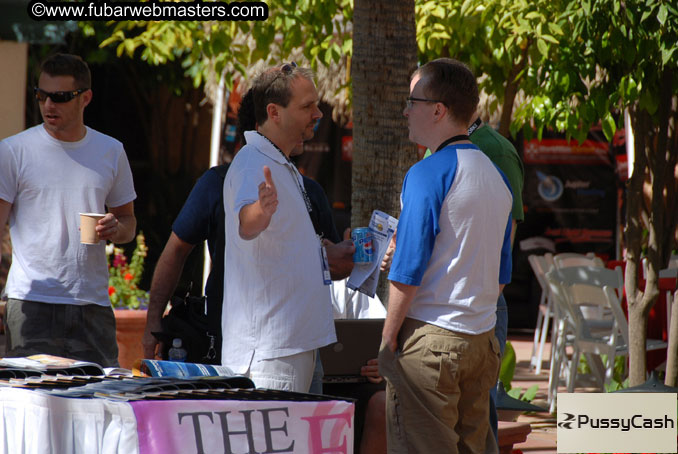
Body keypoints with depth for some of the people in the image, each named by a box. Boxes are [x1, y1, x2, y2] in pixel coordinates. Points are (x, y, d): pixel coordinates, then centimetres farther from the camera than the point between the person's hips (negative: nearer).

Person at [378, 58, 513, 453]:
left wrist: (388, 337, -6)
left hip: (431, 337, -8)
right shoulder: (497, 177, 12)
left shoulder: (427, 175, -12)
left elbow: (407, 271, -14)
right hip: (483, 339, 8)